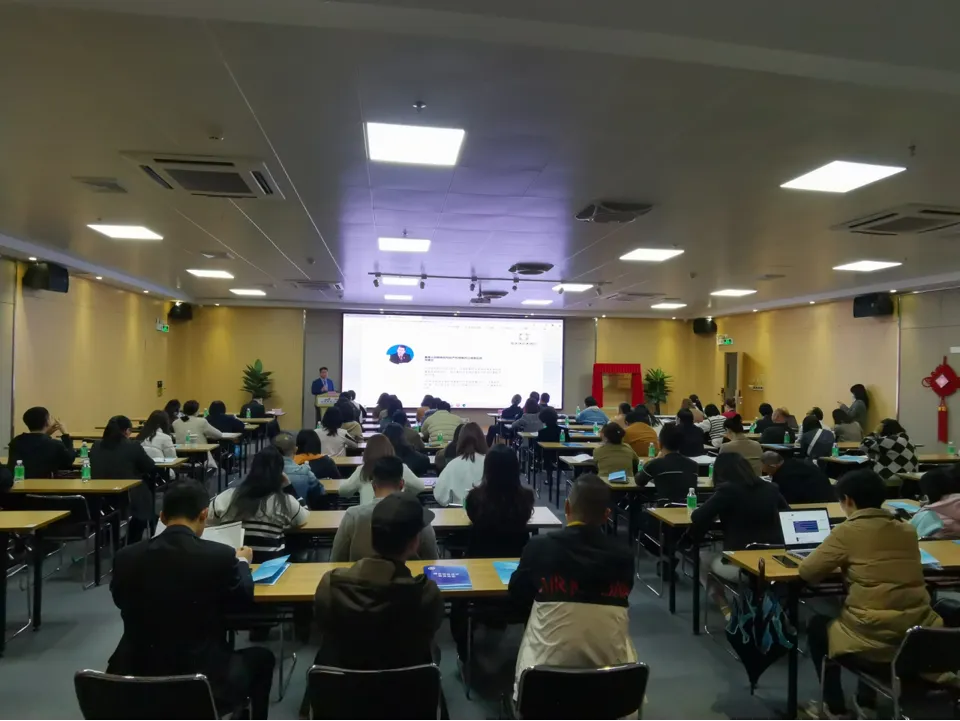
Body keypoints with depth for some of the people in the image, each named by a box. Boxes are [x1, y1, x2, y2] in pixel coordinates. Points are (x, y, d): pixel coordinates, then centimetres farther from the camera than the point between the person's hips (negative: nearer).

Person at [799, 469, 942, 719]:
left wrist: (839, 562, 14)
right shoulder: (907, 531, 7)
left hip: (875, 644, -6)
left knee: (817, 626, 25)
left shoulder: (848, 531, -10)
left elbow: (807, 571, -4)